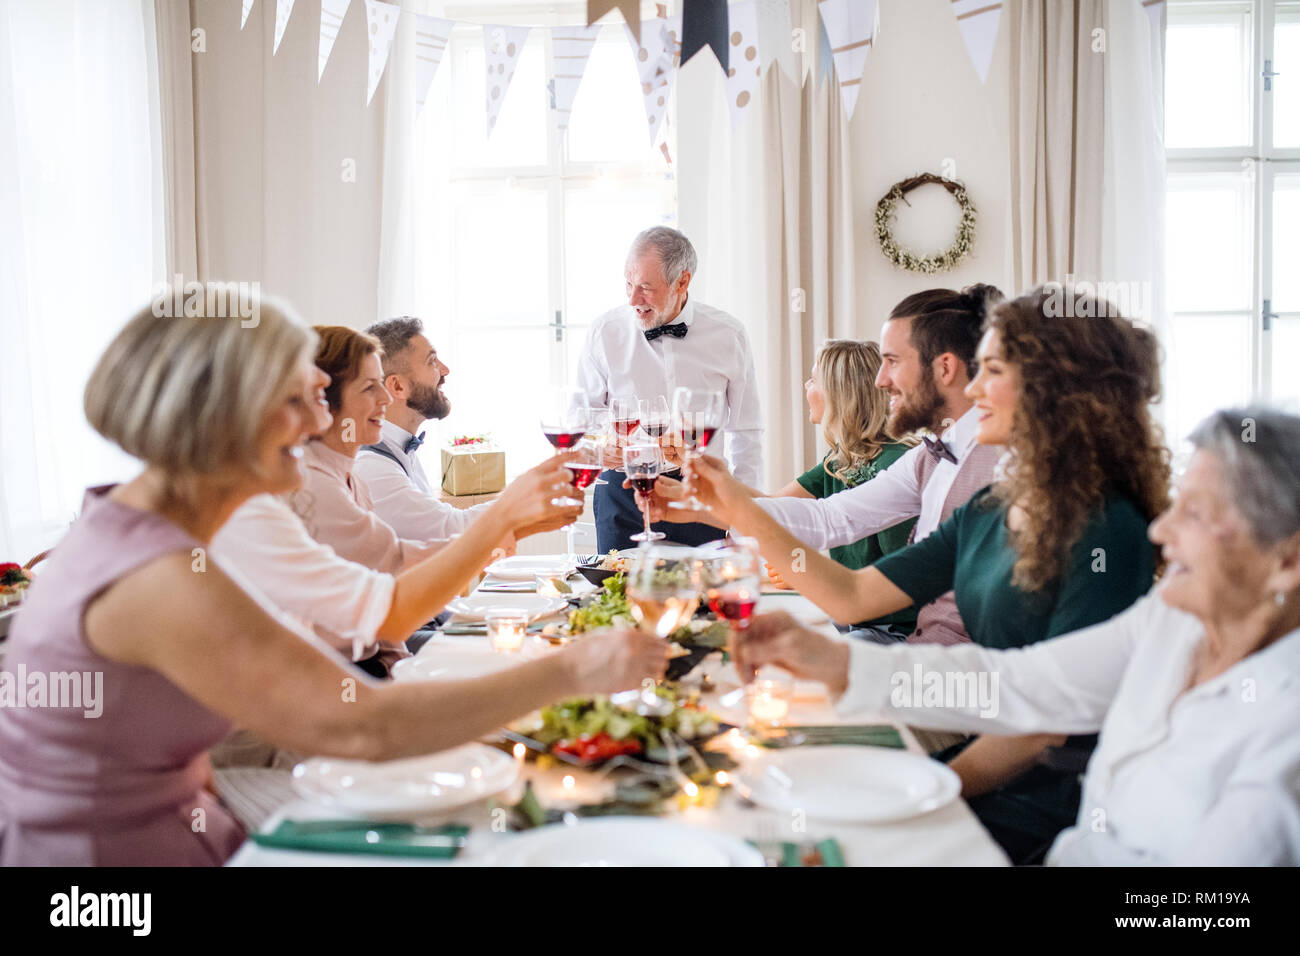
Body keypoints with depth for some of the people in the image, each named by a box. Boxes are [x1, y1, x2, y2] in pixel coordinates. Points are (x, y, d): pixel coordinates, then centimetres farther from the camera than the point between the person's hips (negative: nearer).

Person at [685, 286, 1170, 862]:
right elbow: (850, 597, 7)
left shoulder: (1105, 533, -17)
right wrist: (739, 507, 5)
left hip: (1039, 804, -7)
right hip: (980, 760, 7)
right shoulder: (987, 513, 8)